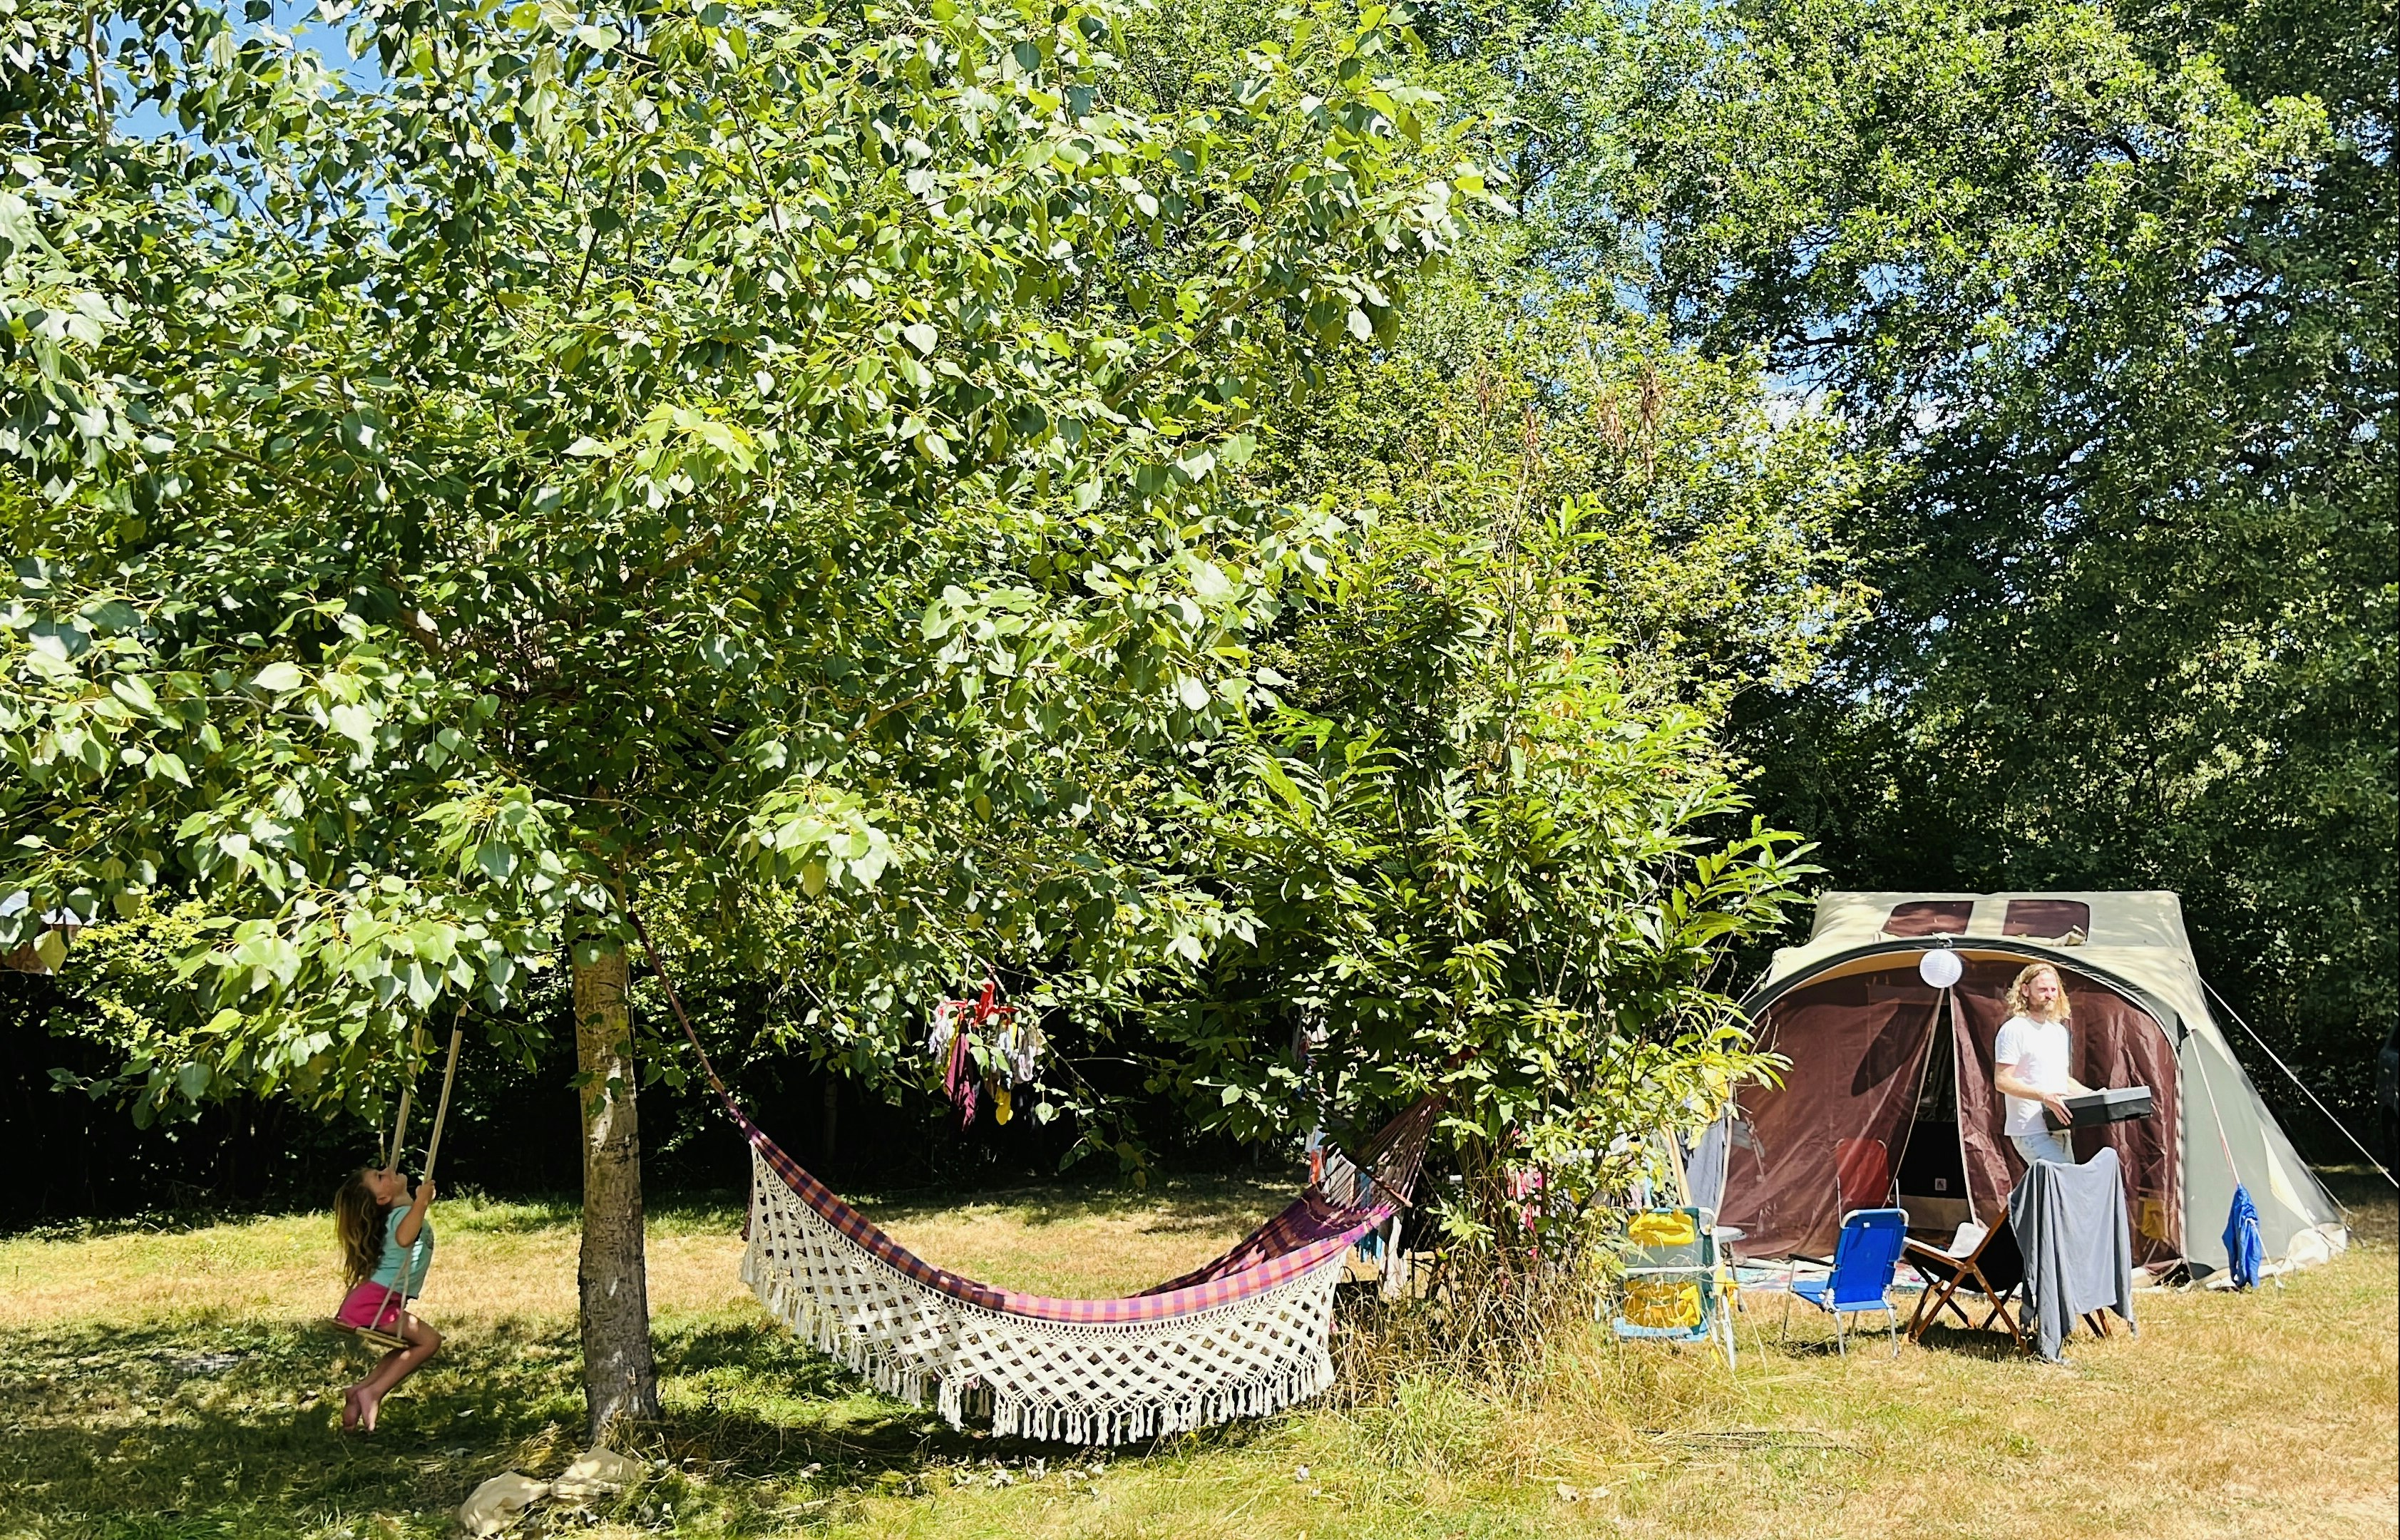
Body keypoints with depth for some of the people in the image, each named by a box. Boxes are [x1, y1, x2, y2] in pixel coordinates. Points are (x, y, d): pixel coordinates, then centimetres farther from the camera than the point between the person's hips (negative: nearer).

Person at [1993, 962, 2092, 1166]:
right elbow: (2002, 1082, -15)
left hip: (2059, 1131, 9)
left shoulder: (2059, 1030, 18)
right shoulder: (2014, 1029, -9)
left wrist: (2089, 1094, 9)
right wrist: (2044, 1096, -25)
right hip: (2032, 1132, -9)